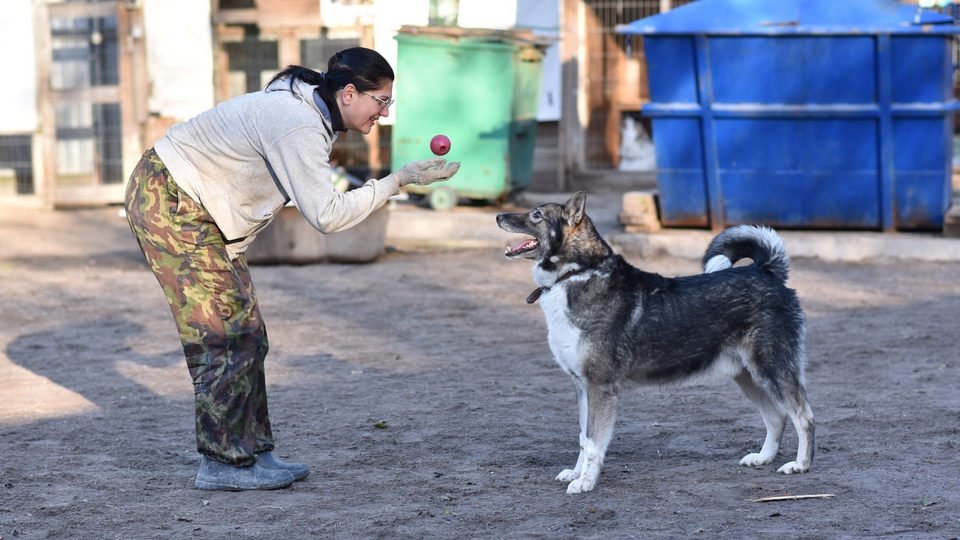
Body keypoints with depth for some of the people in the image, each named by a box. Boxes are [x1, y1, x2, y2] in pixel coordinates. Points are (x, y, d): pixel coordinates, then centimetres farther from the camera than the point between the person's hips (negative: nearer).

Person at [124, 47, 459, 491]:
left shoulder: (310, 111, 6)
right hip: (167, 201, -10)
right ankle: (223, 463, -3)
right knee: (225, 331, -9)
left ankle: (252, 451, 14)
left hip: (195, 206, 10)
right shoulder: (299, 126, -25)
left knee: (245, 333, 9)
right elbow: (326, 215, -25)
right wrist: (397, 182, -22)